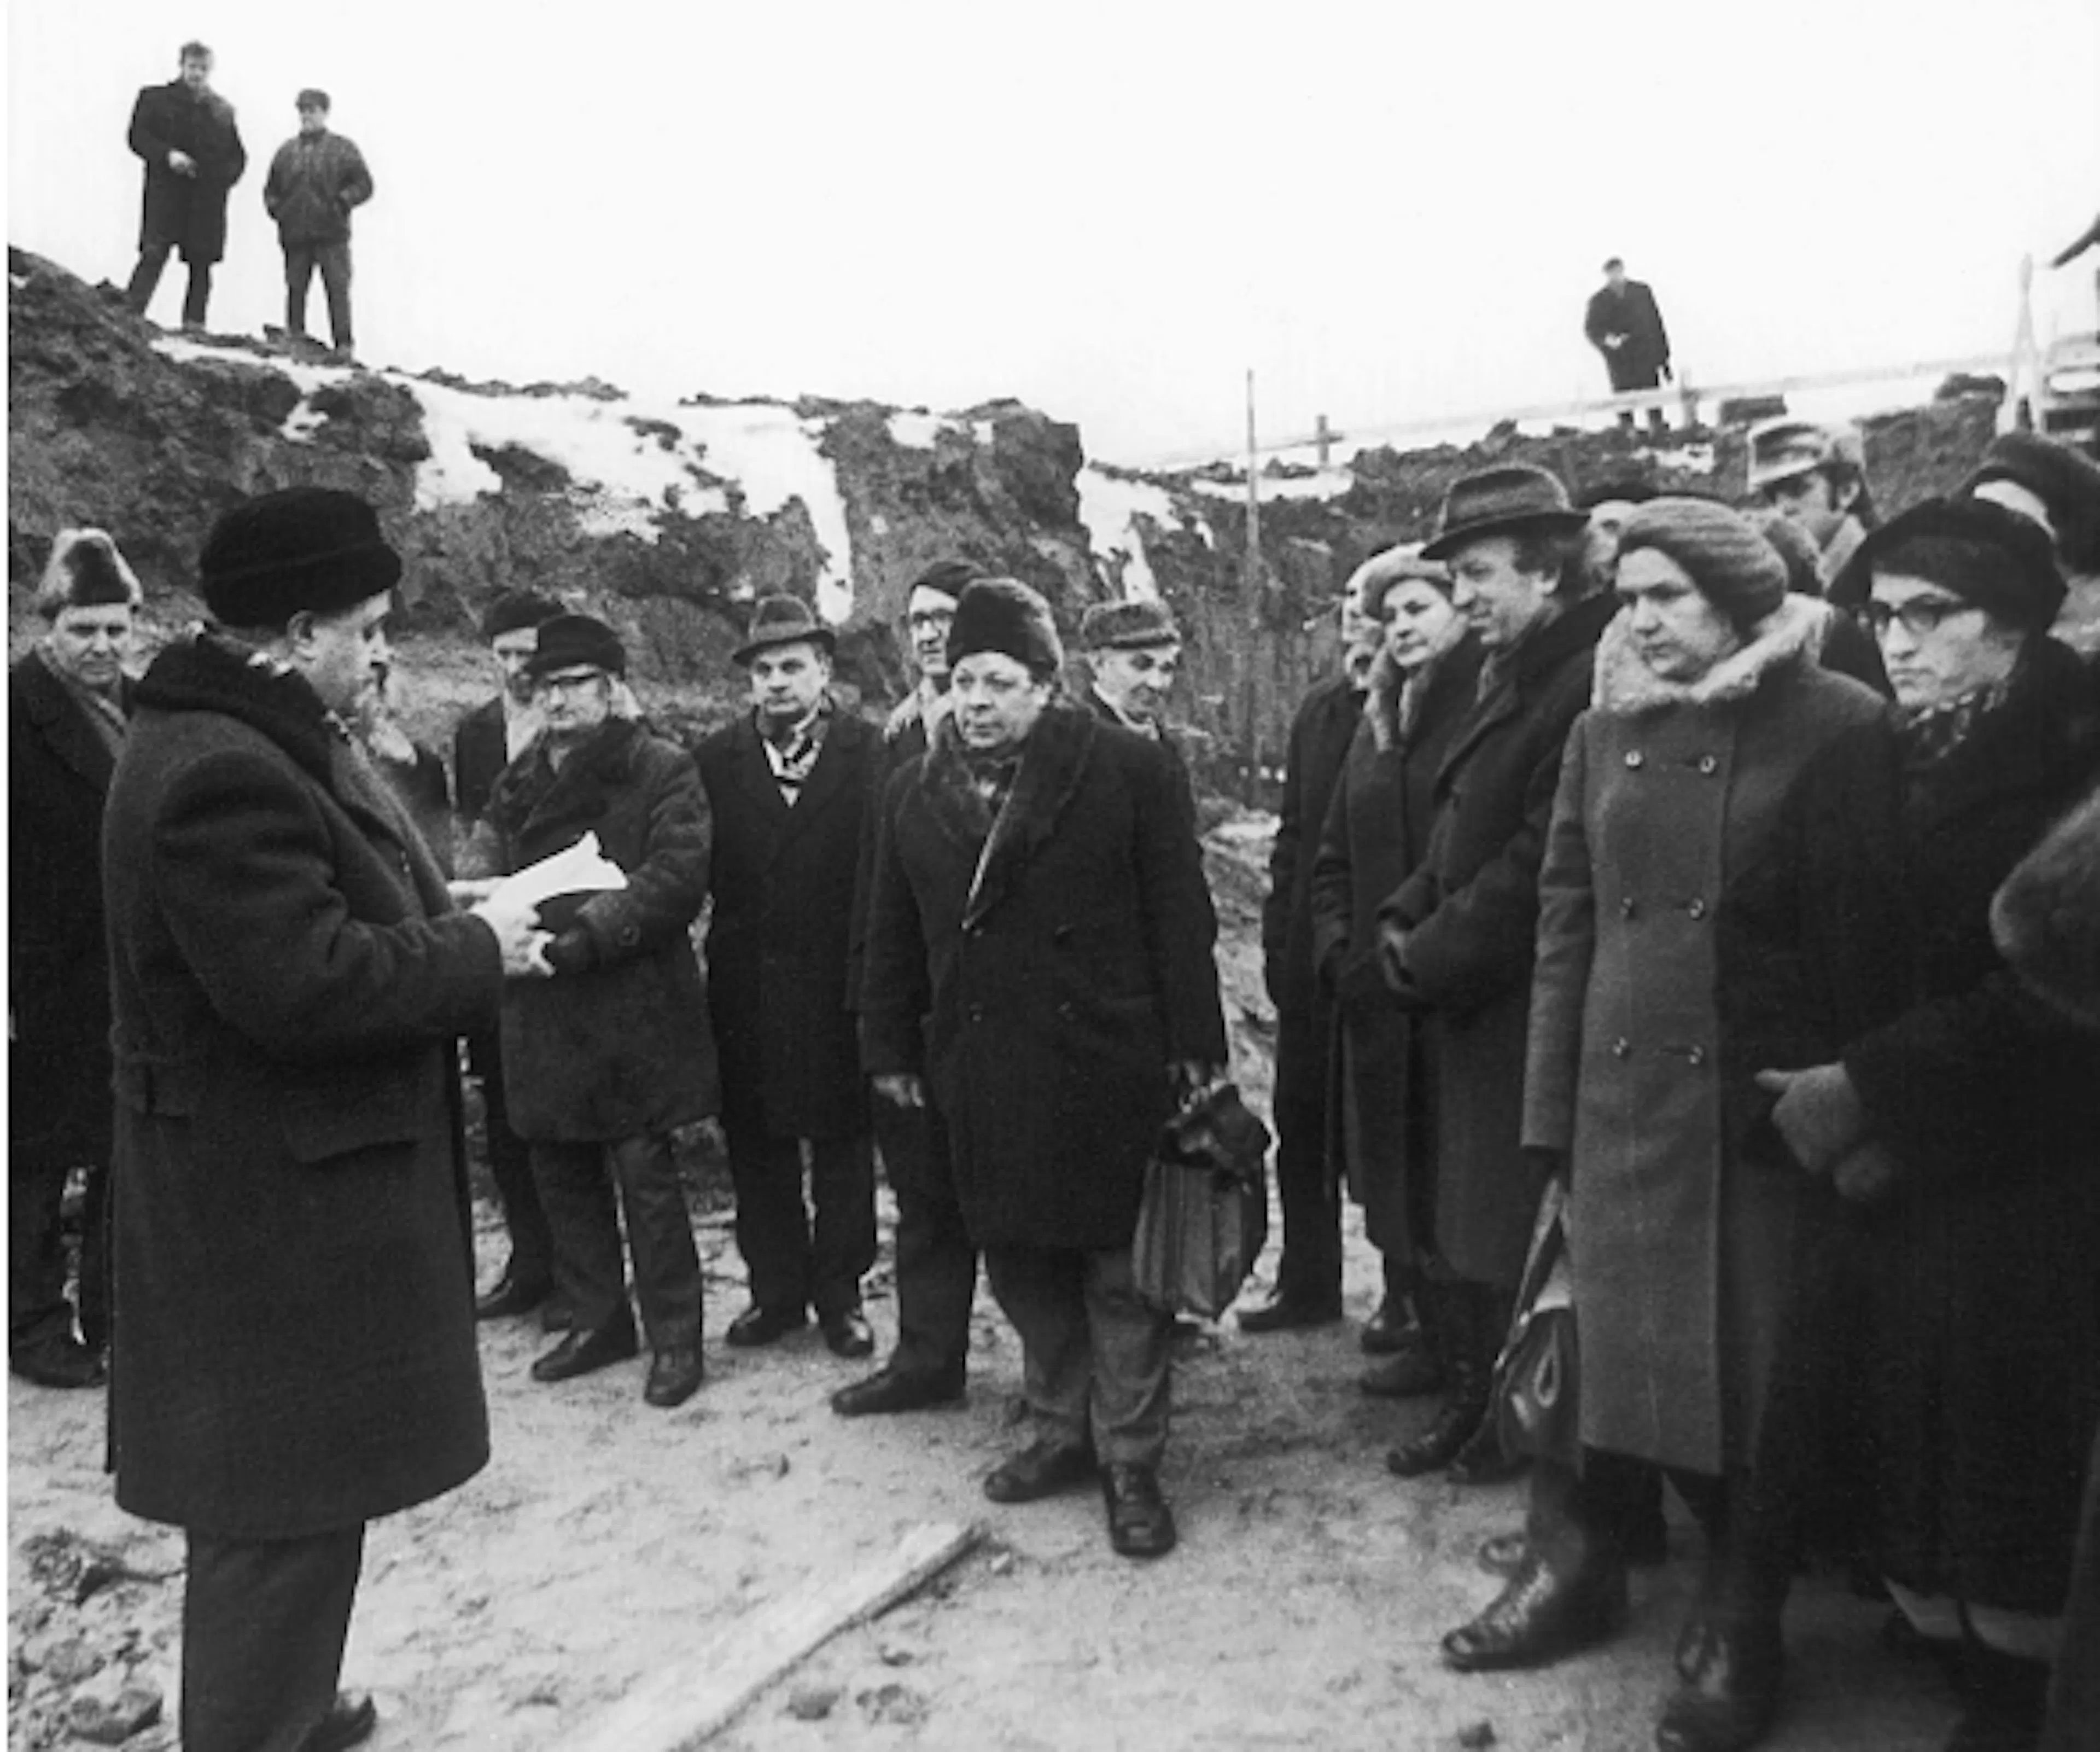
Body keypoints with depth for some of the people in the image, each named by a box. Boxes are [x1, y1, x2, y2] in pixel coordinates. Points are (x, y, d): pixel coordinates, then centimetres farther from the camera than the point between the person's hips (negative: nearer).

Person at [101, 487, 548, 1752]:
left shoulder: (263, 742, 12)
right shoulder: (224, 773, -24)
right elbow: (306, 985, -29)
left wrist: (456, 929, 4)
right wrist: (477, 953, -17)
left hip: (300, 1178, 11)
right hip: (279, 1206, -11)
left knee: (291, 1490, 24)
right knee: (286, 1500, 2)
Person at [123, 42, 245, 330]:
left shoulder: (222, 109, 16)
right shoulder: (155, 98, 10)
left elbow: (238, 155, 18)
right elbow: (137, 137, 4)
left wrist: (224, 179, -1)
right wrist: (167, 155, -14)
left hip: (208, 197, 3)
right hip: (166, 191, -3)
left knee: (201, 263, 1)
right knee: (154, 255, -13)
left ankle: (194, 326, 5)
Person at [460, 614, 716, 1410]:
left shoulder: (660, 771, -5)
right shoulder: (521, 779, 14)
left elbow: (677, 876, -16)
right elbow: (481, 858, 7)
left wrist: (585, 932, -25)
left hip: (632, 1005, -6)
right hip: (543, 1010, 6)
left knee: (645, 1175, -1)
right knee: (562, 1170, 15)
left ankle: (675, 1338, 13)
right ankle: (598, 1320, 32)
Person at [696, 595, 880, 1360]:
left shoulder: (868, 752, -5)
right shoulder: (717, 758, 5)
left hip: (838, 982, -3)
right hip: (747, 988, 3)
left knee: (843, 1145, 9)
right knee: (755, 1146, 12)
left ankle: (840, 1294, 24)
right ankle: (776, 1289, 28)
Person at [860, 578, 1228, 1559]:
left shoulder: (1127, 771, -4)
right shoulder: (913, 793, 10)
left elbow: (1178, 915, -5)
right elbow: (892, 936, 15)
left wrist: (1192, 1042, -8)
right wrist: (890, 1048, 13)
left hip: (1106, 1067, -4)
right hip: (982, 1074, 4)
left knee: (1121, 1272, 3)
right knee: (1023, 1266, 13)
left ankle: (1131, 1464, 17)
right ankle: (1062, 1432, 31)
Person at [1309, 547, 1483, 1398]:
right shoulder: (1375, 724, 16)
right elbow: (1332, 856, 19)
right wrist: (1338, 948, 5)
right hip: (1378, 992, 6)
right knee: (1393, 1168, 11)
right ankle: (1417, 1329, 25)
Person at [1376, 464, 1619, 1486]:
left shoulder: (1590, 684, -19)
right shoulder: (1511, 681, 13)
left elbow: (1539, 866, -23)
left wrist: (1434, 953, -15)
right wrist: (1405, 917, 3)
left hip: (1532, 1011, -9)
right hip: (1475, 1011, 9)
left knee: (1513, 1229, 4)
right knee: (1469, 1220, 17)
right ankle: (1473, 1401, 31)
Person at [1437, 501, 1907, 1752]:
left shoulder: (1839, 726, -6)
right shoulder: (1605, 732, 8)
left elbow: (1864, 940, -7)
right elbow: (1565, 922, 7)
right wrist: (1552, 1110, 3)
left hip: (1766, 1110, -4)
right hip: (1621, 1098, 4)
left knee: (1754, 1371, 7)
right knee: (1604, 1345, 13)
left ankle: (1740, 1626, 26)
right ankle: (1579, 1568, 32)